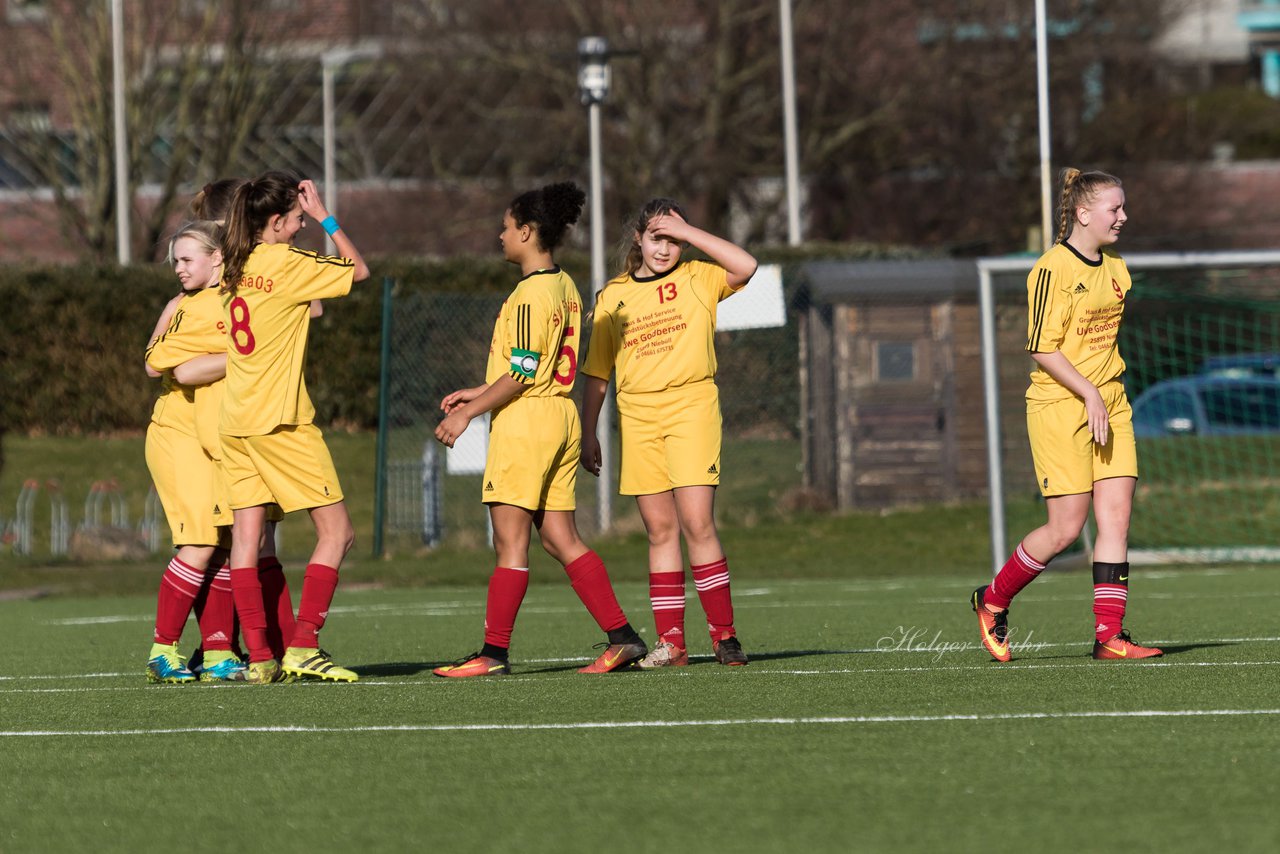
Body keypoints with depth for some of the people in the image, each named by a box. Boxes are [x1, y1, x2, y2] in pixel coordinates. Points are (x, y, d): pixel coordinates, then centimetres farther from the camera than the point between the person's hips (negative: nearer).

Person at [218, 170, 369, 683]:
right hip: (281, 422, -7)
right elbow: (359, 270, -3)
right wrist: (323, 216, 3)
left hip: (235, 421, 8)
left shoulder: (235, 266, 7)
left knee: (246, 538, 4)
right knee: (337, 532, 0)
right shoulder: (286, 263, -12)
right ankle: (303, 648, -8)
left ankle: (259, 656, 2)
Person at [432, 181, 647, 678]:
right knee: (560, 539, 9)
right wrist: (481, 393, 20)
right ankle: (622, 636, 5)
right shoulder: (564, 287, 14)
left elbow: (522, 374, -18)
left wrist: (468, 413, -12)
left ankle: (495, 651, -2)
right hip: (561, 419, 9)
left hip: (525, 421, -9)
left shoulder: (531, 294, -15)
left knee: (510, 541, -5)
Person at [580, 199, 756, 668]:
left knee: (697, 524, -11)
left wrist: (686, 231, -12)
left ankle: (724, 634, -5)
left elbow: (745, 266, -16)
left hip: (691, 408, -3)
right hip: (637, 418, 3)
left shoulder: (698, 280, 4)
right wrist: (588, 433, 11)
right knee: (660, 530, 3)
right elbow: (596, 373, 16)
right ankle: (671, 641, 4)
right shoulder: (613, 297, 12)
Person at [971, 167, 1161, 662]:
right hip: (1059, 406, -7)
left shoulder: (1115, 270, 12)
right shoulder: (1054, 269, -12)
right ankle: (993, 601, 16)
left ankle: (1109, 635, -2)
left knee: (1116, 518, -3)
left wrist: (1108, 394, 18)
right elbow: (1043, 349, -15)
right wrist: (1090, 395, -20)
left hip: (1109, 405, 7)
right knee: (1066, 529, -6)